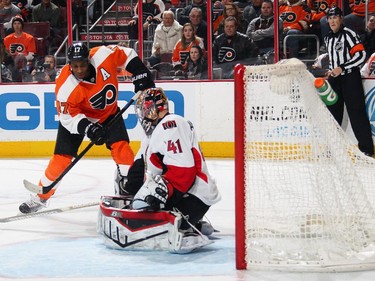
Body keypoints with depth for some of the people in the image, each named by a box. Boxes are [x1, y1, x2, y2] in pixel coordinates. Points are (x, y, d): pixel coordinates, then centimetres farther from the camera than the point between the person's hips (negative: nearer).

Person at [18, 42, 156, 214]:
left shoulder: (103, 55, -29)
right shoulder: (65, 86, -33)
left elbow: (127, 55, -10)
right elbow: (68, 117, -24)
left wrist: (141, 75, -15)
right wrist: (87, 127, -39)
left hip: (108, 112, 3)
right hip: (75, 117, -2)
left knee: (120, 145, -17)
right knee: (62, 157, -6)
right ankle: (41, 196, 11)